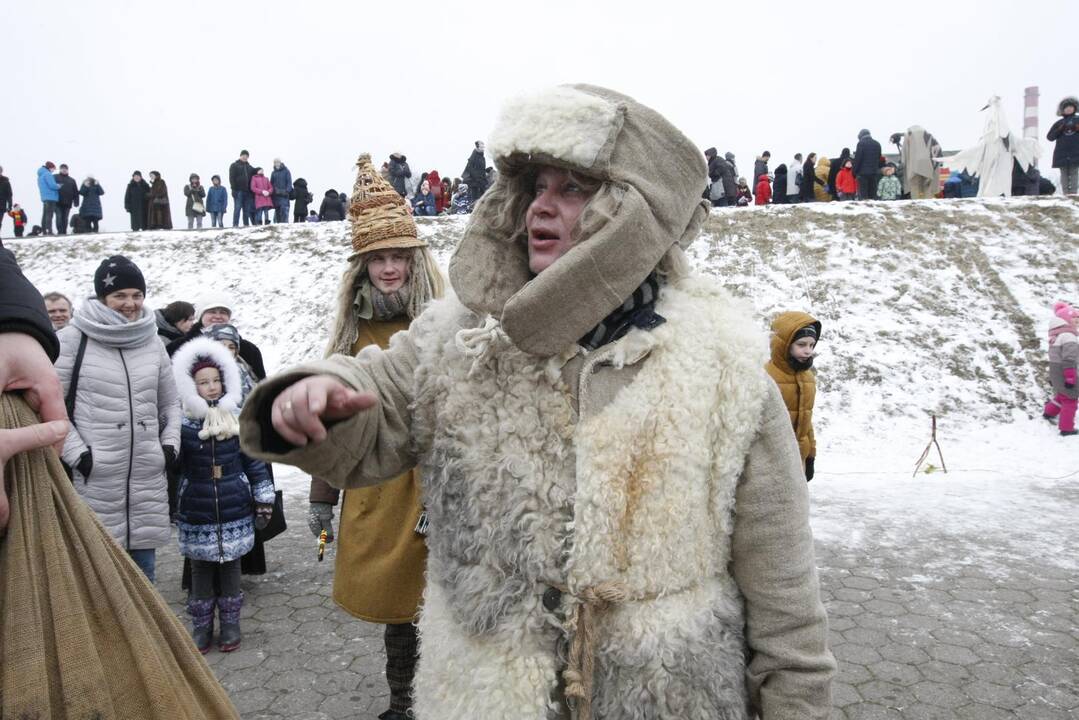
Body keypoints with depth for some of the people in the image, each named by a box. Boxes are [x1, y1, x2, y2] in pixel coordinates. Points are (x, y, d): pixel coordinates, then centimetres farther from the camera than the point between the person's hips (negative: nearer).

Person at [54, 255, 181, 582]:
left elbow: (170, 403, 19)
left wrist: (170, 445, 7)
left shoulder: (152, 341, 10)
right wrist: (77, 453, -10)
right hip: (94, 479, -4)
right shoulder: (74, 338, -4)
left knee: (143, 571, 14)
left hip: (148, 479, 4)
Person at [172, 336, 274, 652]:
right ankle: (201, 625, 27)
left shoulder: (239, 420, -3)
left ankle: (230, 623, 26)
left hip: (235, 512, 1)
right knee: (200, 569, 11)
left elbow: (255, 463, 2)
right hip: (196, 514, 0)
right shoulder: (182, 424, -7)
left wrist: (264, 503, 2)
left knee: (230, 567, 12)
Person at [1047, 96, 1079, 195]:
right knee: (1064, 175, -2)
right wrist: (1060, 130, -5)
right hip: (1061, 154, 0)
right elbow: (1049, 137, 8)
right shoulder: (1059, 123, 13)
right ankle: (1066, 194, -4)